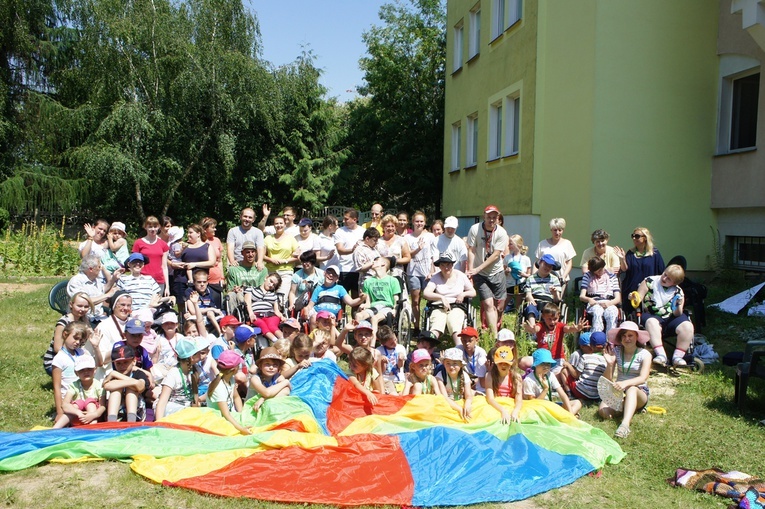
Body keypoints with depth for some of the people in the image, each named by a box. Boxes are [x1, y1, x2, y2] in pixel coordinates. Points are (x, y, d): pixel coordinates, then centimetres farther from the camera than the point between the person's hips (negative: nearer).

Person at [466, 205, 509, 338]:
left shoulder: (501, 233, -9)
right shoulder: (475, 229, -10)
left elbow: (495, 255, -13)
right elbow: (471, 251, -9)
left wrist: (477, 269, -19)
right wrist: (470, 271, -17)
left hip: (497, 273, 2)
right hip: (479, 274, -2)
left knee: (499, 307, 4)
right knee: (489, 304, -12)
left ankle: (493, 330, 26)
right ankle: (495, 337, -8)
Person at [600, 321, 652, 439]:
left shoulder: (644, 354, -4)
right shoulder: (616, 352, 1)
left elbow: (643, 378, -21)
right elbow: (607, 380, -2)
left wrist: (626, 383, -40)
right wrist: (609, 364, -21)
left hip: (639, 393, -2)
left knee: (631, 388, -41)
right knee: (603, 411, -30)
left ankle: (625, 424, -54)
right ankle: (629, 409, -6)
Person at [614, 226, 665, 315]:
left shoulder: (655, 253, 2)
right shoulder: (631, 253, 7)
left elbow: (661, 273, 3)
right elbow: (625, 269, -4)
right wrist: (622, 259, -21)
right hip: (631, 290, 2)